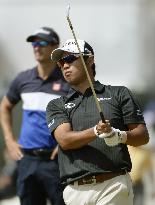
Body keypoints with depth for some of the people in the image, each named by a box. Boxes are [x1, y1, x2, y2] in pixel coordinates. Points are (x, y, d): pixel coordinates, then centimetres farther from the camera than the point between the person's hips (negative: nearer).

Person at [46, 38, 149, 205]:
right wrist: (96, 132, -20)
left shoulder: (119, 94, 14)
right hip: (75, 190, 2)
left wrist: (120, 136, -13)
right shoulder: (56, 106, 18)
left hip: (114, 186, -2)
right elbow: (65, 140, -1)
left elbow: (143, 136, 10)